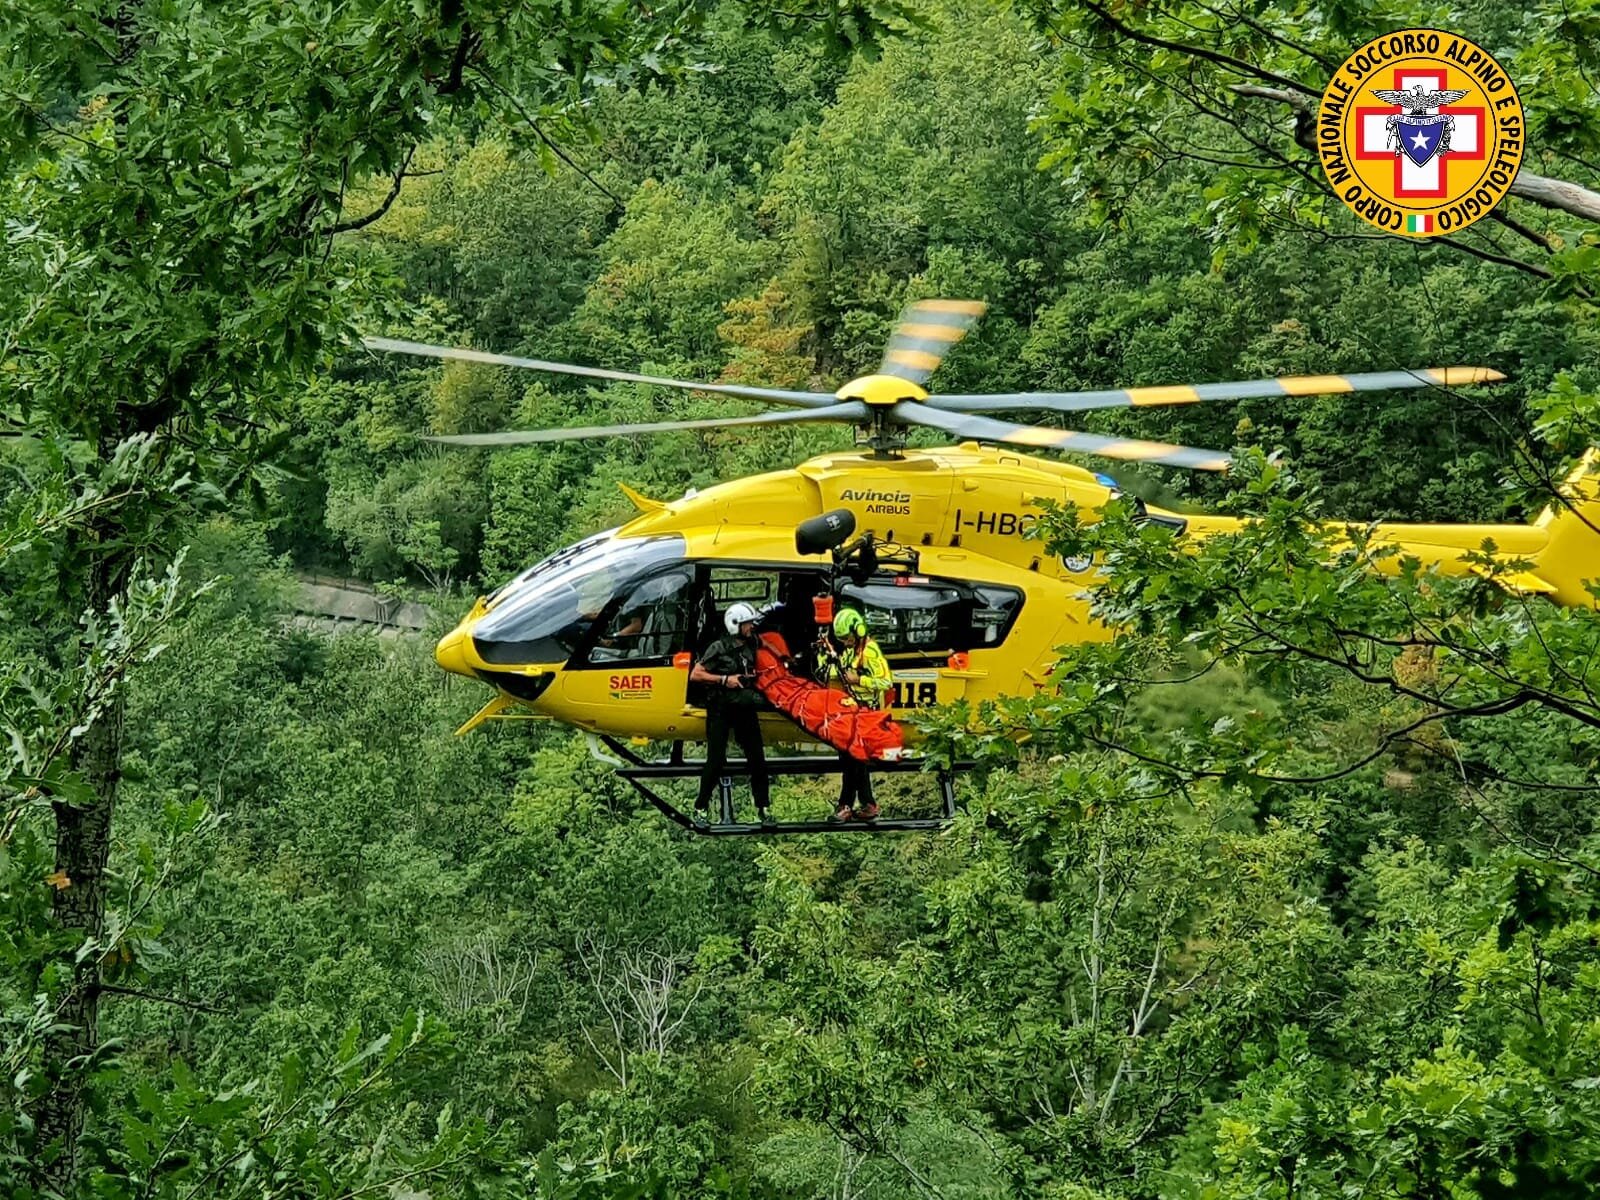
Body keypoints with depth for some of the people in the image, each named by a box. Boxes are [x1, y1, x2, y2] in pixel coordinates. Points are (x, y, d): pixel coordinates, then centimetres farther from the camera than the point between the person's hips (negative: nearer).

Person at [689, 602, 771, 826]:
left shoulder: (752, 647, 9)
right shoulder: (719, 648, -9)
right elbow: (695, 674, -11)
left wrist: (754, 676, 8)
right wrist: (724, 679, -17)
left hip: (745, 708, 5)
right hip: (721, 709, -5)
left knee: (757, 758, 3)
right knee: (716, 760, -6)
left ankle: (762, 807, 13)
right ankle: (700, 808, 3)